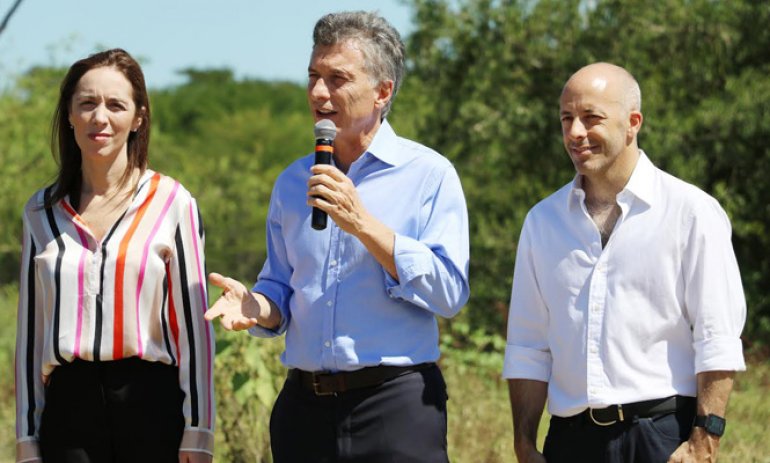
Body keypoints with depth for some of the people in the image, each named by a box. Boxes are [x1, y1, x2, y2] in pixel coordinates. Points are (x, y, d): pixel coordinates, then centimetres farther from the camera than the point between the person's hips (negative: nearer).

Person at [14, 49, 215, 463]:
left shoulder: (171, 203, 3)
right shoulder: (42, 212, 11)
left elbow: (193, 323, 2)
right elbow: (29, 332, 13)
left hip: (151, 405, -2)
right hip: (70, 407, 2)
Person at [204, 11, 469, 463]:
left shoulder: (429, 174, -3)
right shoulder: (292, 183, 12)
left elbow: (449, 291, -12)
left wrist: (364, 224, -17)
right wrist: (256, 307, -6)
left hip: (395, 408, -4)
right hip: (304, 406, 5)